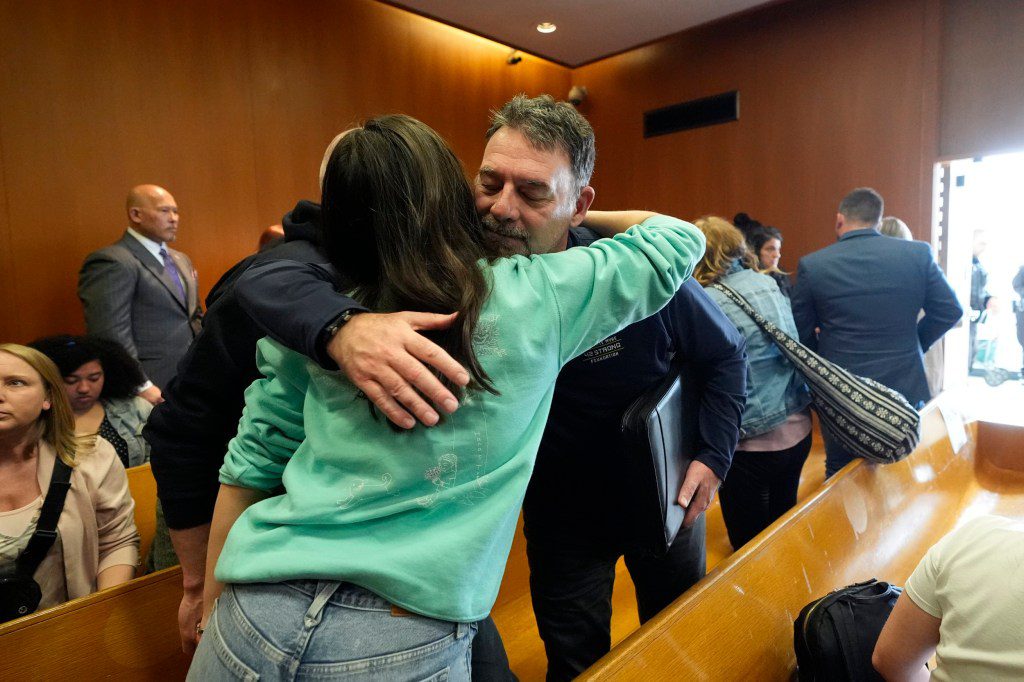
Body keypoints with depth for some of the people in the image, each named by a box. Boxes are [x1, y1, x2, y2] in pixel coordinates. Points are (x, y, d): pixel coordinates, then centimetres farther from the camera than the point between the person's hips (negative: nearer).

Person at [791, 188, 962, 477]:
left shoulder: (811, 265, -11)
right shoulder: (918, 253, -5)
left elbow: (800, 333, -4)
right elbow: (950, 311, 2)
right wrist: (915, 343, 16)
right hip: (905, 390, 2)